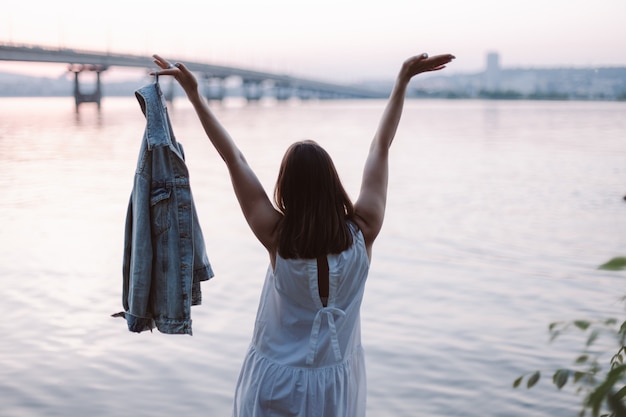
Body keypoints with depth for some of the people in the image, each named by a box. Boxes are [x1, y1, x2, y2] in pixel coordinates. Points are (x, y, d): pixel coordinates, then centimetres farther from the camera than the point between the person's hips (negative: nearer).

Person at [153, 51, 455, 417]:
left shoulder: (278, 239, -19)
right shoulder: (362, 234, -15)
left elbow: (234, 158, -16)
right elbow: (381, 148, -7)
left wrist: (194, 93, -10)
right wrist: (403, 80, 2)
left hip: (277, 385, -1)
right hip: (338, 385, 2)